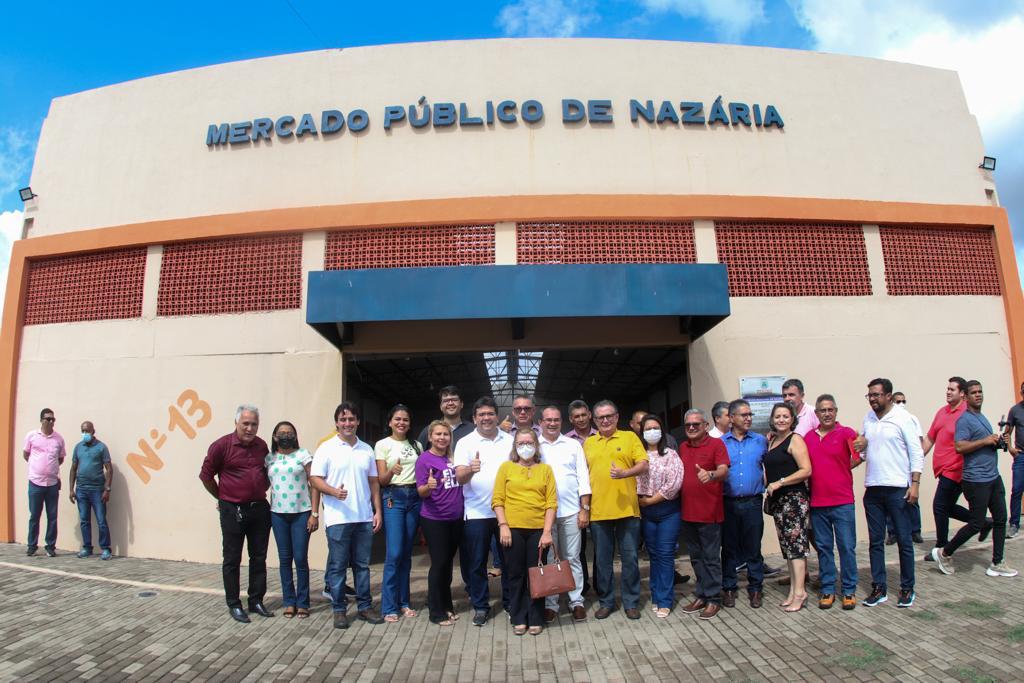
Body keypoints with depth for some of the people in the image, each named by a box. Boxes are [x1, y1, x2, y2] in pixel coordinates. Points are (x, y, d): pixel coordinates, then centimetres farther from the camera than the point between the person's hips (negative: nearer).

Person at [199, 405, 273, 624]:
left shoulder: (262, 446, 5)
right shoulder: (222, 445, -10)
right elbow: (206, 476, -2)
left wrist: (260, 492, 13)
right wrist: (223, 498, 5)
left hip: (259, 508, 5)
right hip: (233, 511, -4)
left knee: (259, 557, 11)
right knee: (232, 559, 6)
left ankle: (256, 601, 23)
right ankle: (234, 605, 18)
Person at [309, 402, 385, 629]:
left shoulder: (367, 450, 11)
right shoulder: (326, 448, -1)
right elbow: (315, 479, -5)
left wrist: (378, 511, 7)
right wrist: (334, 491, -23)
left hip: (364, 518, 4)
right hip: (338, 518, -4)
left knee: (362, 565, 11)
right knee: (337, 565, 4)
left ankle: (364, 607, 21)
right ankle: (339, 610, 16)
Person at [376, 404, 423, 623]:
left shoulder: (416, 445, 12)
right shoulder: (382, 445, 1)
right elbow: (381, 480, -5)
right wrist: (392, 471, -26)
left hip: (414, 498, 4)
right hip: (393, 498, -4)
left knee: (407, 553, 8)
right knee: (394, 554, -9)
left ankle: (403, 602, 19)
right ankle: (389, 607, 1)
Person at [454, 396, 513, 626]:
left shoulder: (510, 441, 6)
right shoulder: (465, 442, -2)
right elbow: (460, 477, -11)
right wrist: (470, 470, -34)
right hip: (477, 512, -2)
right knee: (477, 562, 6)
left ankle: (510, 603, 28)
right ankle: (480, 606, 21)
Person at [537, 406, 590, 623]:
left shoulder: (573, 445, 7)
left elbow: (583, 479, 5)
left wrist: (584, 509, -1)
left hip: (570, 511, 1)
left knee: (572, 558, 7)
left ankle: (576, 601, 18)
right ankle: (550, 604, 17)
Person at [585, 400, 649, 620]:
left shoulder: (630, 437, 3)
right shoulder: (588, 443, 12)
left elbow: (643, 465, -4)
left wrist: (624, 473, -23)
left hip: (627, 509, -2)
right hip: (598, 511, 2)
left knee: (630, 558, 7)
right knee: (602, 560, 10)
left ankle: (631, 602, 21)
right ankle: (606, 602, 24)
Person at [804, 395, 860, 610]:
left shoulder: (846, 433, -4)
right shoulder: (808, 437, 7)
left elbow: (858, 458, -8)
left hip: (842, 501, -3)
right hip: (817, 502, 4)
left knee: (847, 546, 4)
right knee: (823, 547, 11)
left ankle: (849, 590, 18)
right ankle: (827, 590, 21)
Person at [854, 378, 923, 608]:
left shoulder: (902, 418, -5)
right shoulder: (868, 419, 10)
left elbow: (916, 453, -7)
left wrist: (915, 483, -13)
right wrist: (860, 447, -5)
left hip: (897, 488, -5)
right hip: (872, 488, 5)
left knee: (904, 540, 5)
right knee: (875, 541, 9)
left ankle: (907, 588, 18)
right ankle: (879, 588, 17)